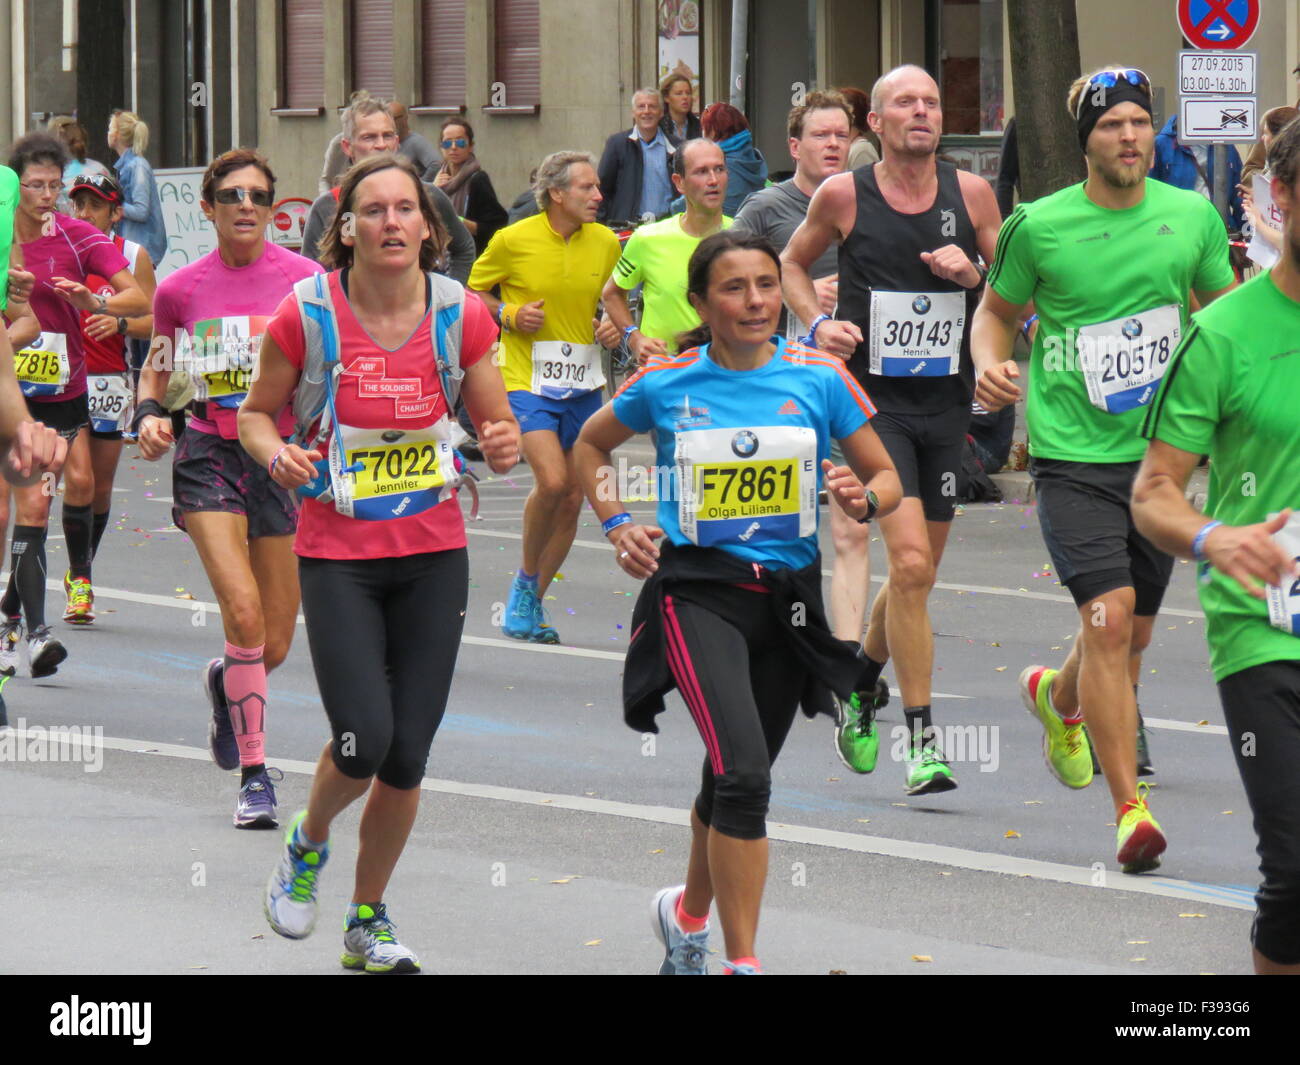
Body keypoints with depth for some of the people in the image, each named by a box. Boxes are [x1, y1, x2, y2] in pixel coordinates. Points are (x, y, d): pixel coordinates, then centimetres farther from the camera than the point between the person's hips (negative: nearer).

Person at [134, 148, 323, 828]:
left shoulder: (304, 279, -4)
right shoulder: (180, 290, 0)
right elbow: (156, 369, 15)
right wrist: (149, 414, -6)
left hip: (284, 456, 1)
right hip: (209, 457, -1)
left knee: (274, 644, 5)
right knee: (243, 611, -20)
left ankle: (225, 682, 43)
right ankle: (254, 773, -9)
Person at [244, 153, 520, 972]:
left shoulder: (461, 316, -4)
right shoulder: (307, 315, -9)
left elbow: (499, 424, 7)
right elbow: (256, 413, 4)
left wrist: (503, 445, -16)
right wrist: (276, 453, -17)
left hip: (434, 552, 2)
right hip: (339, 557, -2)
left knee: (408, 757, 2)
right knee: (364, 742, -15)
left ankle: (369, 921, 24)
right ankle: (307, 845, 20)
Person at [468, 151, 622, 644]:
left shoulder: (606, 243, 3)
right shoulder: (513, 240, -7)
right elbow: (473, 291, 6)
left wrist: (615, 327, -1)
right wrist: (510, 315, -11)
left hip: (584, 386, 5)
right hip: (527, 380, -5)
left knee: (572, 499, 4)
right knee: (551, 481, -22)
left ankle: (532, 604, 20)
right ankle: (526, 580, 3)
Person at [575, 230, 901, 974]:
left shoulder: (819, 377, -1)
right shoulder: (667, 383, -2)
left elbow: (888, 478, 6)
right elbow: (591, 445, 17)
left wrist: (863, 500, -16)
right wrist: (617, 525, 3)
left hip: (790, 597, 3)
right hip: (698, 593, -3)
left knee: (737, 784, 17)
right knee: (744, 776, -22)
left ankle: (688, 911, 46)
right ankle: (743, 961, -16)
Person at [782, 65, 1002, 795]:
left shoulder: (971, 194, 2)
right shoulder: (844, 196, -2)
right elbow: (793, 263, 15)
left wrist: (974, 275, -10)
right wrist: (818, 321, -2)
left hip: (948, 402, 4)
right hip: (874, 398, -3)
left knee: (918, 572, 12)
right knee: (910, 562, -17)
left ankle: (864, 680, 41)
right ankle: (923, 739, -12)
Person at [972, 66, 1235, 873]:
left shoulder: (1193, 217, 2)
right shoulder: (1040, 227, -4)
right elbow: (998, 309, 12)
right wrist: (991, 363, -8)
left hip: (1161, 451, 4)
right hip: (1073, 453, -3)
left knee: (1133, 633, 13)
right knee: (1109, 618, -17)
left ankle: (1058, 699, 49)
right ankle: (1130, 809, -13)